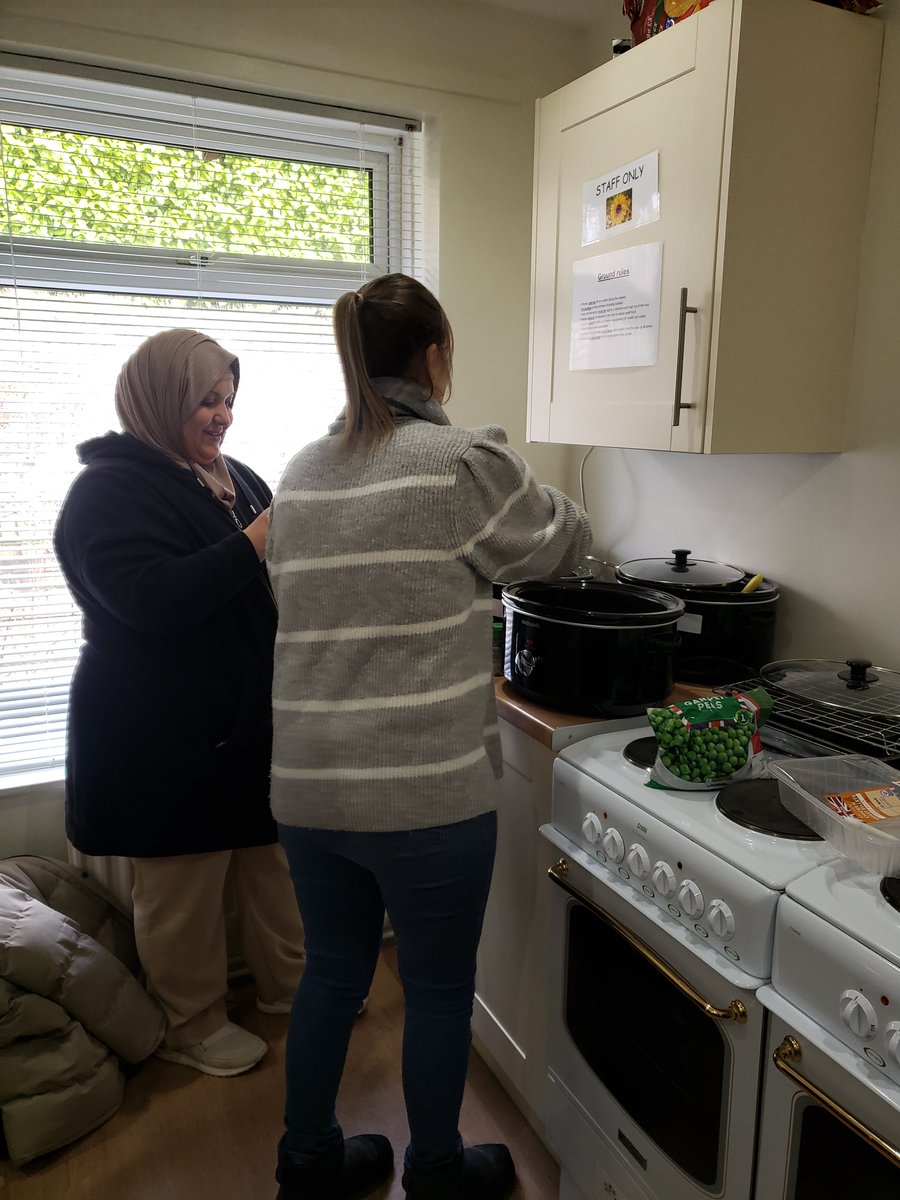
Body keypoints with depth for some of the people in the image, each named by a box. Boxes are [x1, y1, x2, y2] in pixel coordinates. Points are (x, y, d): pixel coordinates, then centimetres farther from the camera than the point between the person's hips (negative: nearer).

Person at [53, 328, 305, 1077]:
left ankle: (288, 982, 40)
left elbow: (267, 581, 18)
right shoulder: (111, 490, -13)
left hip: (253, 717, 8)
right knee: (185, 886, 9)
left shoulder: (232, 478, 11)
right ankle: (192, 1026, 30)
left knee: (275, 857, 19)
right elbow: (154, 600, -28)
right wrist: (258, 539, -29)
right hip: (168, 736, -7)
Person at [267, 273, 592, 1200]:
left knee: (331, 973, 24)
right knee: (439, 989, 17)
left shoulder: (300, 475, 6)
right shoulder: (462, 463, -13)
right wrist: (547, 504, 24)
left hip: (305, 785, 6)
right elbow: (561, 543, 2)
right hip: (426, 790, -6)